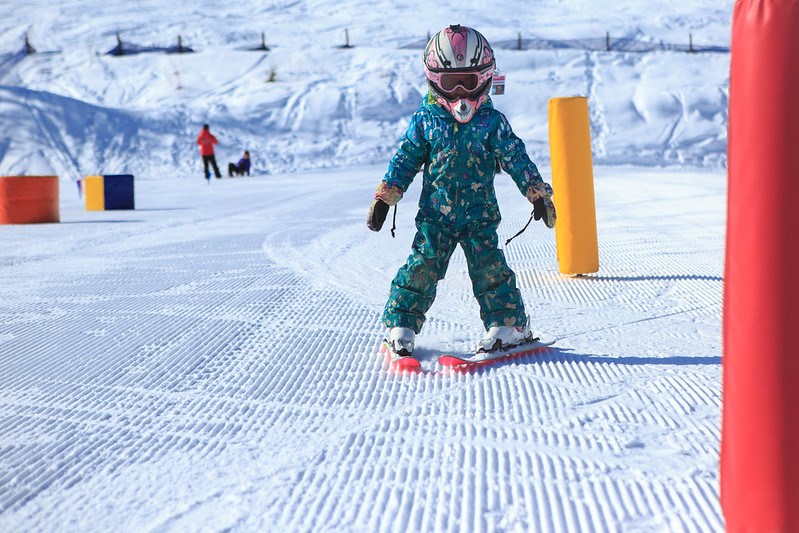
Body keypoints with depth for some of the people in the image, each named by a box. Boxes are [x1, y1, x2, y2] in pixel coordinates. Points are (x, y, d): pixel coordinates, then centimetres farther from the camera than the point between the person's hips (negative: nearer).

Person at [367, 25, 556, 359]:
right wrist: (385, 196, 4)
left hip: (479, 215, -1)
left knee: (489, 268, -6)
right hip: (434, 215, 1)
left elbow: (516, 158, 3)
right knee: (421, 268, -3)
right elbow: (405, 159, 7)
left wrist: (537, 193, -2)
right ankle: (401, 325, 9)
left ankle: (508, 325, 6)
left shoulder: (492, 122, 0)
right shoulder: (424, 120, 2)